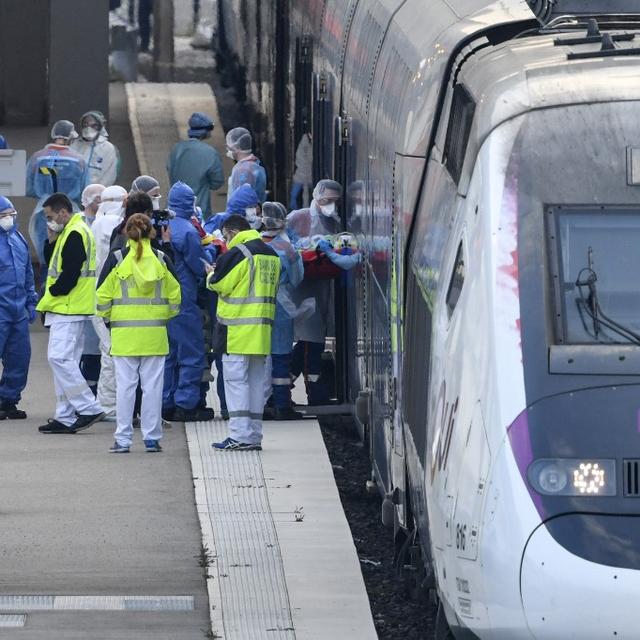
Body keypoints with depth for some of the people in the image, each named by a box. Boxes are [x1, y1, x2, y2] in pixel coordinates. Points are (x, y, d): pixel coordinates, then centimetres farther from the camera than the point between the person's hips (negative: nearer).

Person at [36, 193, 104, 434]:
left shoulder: (75, 235, -15)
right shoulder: (68, 234, 19)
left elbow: (69, 274, -20)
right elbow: (53, 264, 21)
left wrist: (52, 294, -8)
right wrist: (52, 241, 7)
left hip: (69, 308, -11)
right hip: (66, 308, 11)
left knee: (59, 357, -14)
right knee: (63, 360, 10)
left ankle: (88, 408, -14)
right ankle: (65, 417, 11)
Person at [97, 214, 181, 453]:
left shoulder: (117, 259, -4)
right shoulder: (161, 260, 2)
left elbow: (103, 296, -1)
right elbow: (174, 296, 8)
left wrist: (108, 317, 16)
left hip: (124, 334, -1)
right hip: (155, 334, 1)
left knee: (125, 385, 2)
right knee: (152, 386, 5)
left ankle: (123, 439, 2)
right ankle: (152, 438, 6)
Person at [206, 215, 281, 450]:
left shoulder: (237, 253, -11)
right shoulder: (271, 255, 13)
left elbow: (220, 283, -10)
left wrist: (211, 275, 13)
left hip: (238, 330, -7)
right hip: (263, 332, 7)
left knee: (236, 380, -5)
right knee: (258, 381, 10)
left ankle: (240, 435, -10)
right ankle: (254, 435, 13)